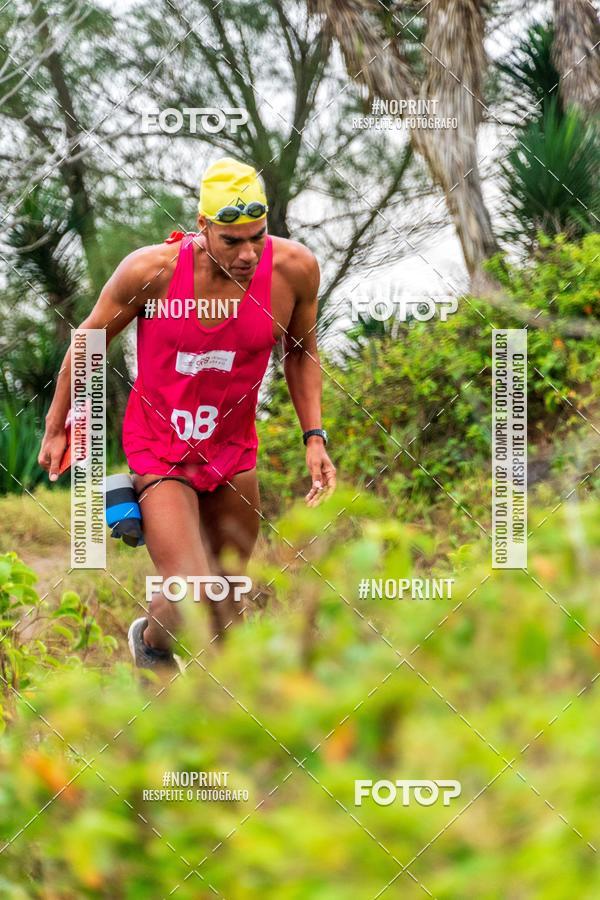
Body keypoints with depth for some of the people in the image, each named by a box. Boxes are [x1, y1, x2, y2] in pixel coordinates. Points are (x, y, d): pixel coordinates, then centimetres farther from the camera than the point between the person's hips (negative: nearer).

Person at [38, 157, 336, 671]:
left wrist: (314, 437, -3)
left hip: (233, 451, 4)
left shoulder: (295, 269, -16)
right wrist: (56, 428, 6)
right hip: (160, 452, -4)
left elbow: (301, 353, 6)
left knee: (229, 607, 14)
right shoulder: (150, 271, -23)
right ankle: (150, 641, 22)